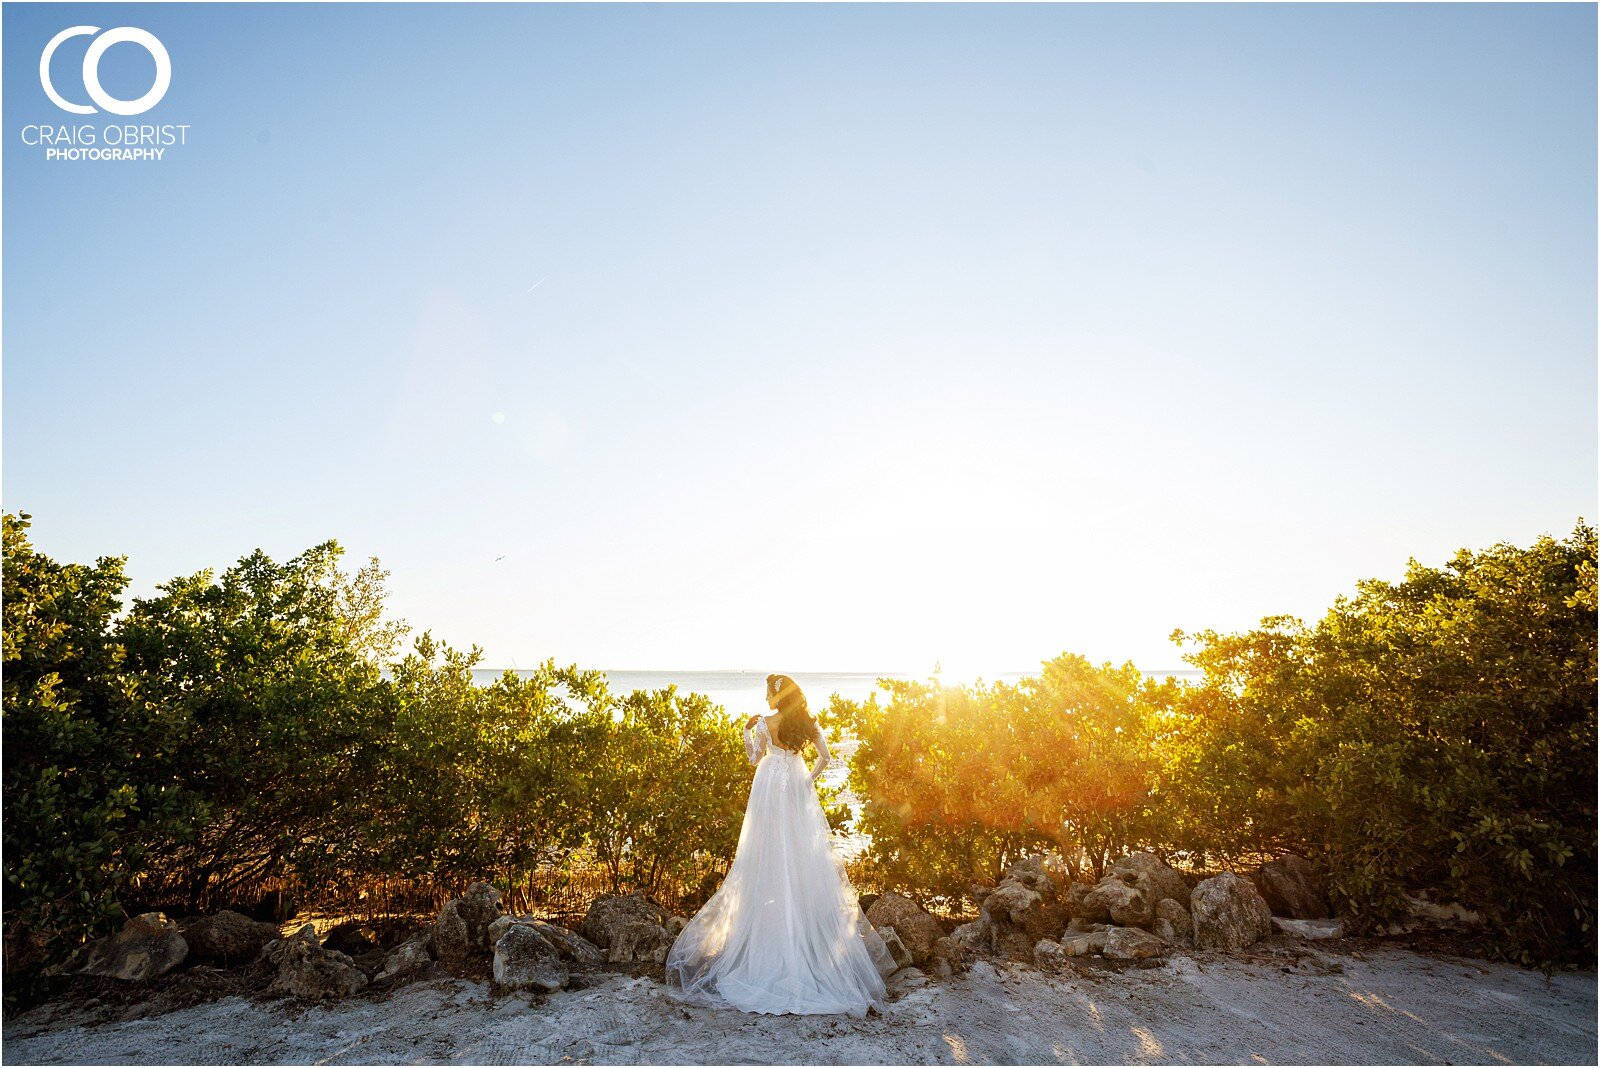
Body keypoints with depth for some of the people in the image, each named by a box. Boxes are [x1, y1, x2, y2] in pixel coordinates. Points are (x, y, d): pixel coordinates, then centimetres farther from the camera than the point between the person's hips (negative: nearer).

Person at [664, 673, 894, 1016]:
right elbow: (825, 755, -1)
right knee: (803, 852, 10)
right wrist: (811, 778, 9)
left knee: (771, 854, 5)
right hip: (799, 791, 3)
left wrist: (747, 730, 6)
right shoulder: (808, 723, 0)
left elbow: (754, 758, -1)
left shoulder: (765, 724, -10)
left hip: (770, 787, -3)